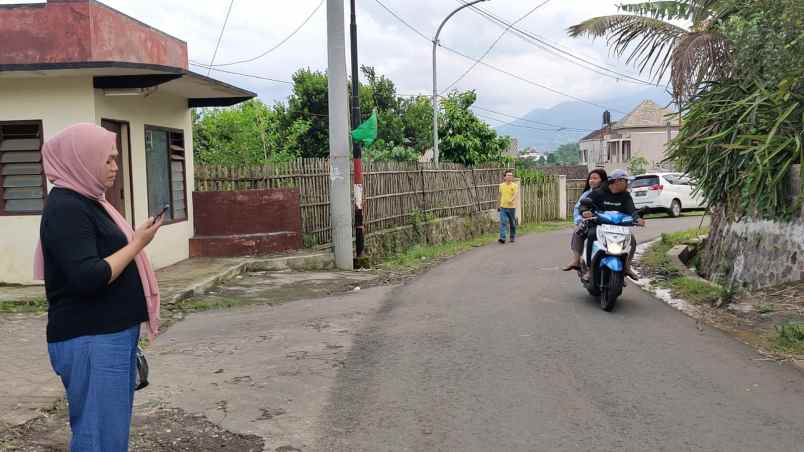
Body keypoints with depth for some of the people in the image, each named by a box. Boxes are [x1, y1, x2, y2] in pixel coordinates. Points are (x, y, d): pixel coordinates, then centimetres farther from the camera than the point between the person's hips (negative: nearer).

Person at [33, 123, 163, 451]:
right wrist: (137, 244, -17)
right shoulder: (66, 208, -15)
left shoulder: (86, 201, 15)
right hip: (90, 342, -10)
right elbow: (88, 277, -24)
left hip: (112, 335, 10)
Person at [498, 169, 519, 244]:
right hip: (503, 207, 2)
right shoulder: (501, 186, 6)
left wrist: (511, 200, -39)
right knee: (503, 222, -10)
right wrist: (499, 205, 19)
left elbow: (516, 194, -19)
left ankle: (513, 237, 24)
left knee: (512, 223, 10)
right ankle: (502, 238, -15)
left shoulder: (514, 186, -4)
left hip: (511, 207, -2)